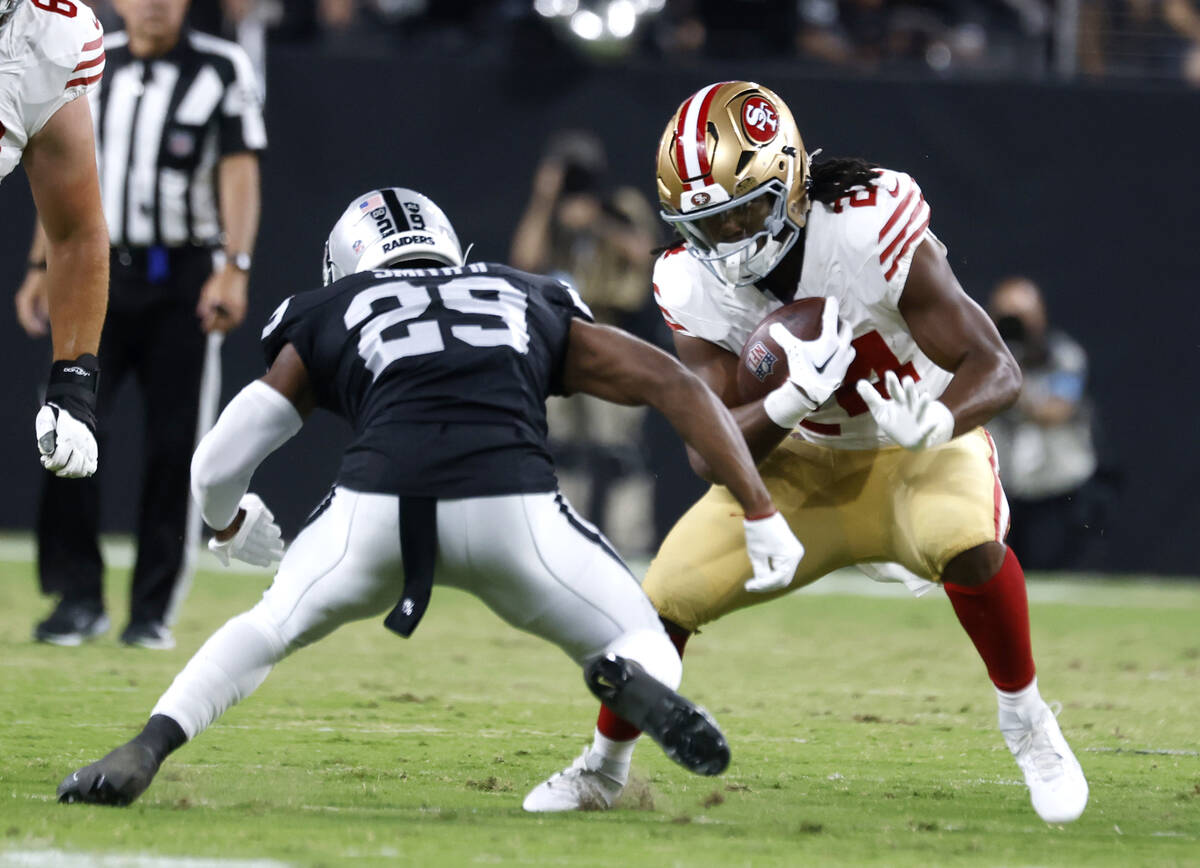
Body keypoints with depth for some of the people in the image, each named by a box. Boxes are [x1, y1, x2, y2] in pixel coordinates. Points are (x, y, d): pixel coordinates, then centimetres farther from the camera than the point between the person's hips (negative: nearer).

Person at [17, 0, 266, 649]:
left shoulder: (221, 70, -1)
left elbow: (239, 172, -8)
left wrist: (234, 268, -19)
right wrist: (44, 267, 11)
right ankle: (79, 596, 0)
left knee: (174, 443, -3)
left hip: (183, 282, -3)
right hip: (100, 276, 3)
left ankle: (153, 610, 5)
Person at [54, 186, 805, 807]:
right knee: (648, 650, 18)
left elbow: (218, 466, 27)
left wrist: (232, 527, 50)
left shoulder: (329, 321, 28)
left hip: (376, 505, 1)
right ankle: (630, 676, -19)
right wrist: (760, 514, 22)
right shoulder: (533, 310, 32)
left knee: (270, 630, 29)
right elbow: (676, 385, 23)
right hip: (513, 510, -1)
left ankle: (149, 747, 8)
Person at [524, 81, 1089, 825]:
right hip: (801, 465, 3)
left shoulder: (869, 231, -31)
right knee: (666, 596, -8)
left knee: (967, 544, -36)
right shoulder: (696, 287, -18)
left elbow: (996, 368, -27)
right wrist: (792, 400, -41)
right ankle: (604, 766, 20)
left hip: (916, 450, -3)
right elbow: (710, 453, -21)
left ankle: (1027, 722, -12)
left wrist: (938, 421, -50)